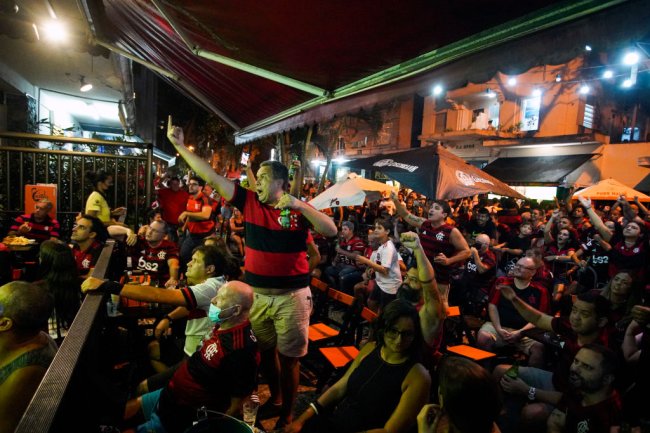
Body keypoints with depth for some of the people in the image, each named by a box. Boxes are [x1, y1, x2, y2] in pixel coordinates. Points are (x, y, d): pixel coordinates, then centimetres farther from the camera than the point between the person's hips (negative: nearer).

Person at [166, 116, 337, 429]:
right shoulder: (249, 202, 1)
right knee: (265, 350, 21)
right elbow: (212, 177, 1)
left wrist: (301, 205, -26)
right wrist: (180, 146, 1)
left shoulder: (299, 209, -6)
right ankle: (274, 399, 45)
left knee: (288, 357, 10)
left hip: (291, 296, -3)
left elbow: (332, 231, -17)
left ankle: (287, 414, 31)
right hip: (256, 293, 4)